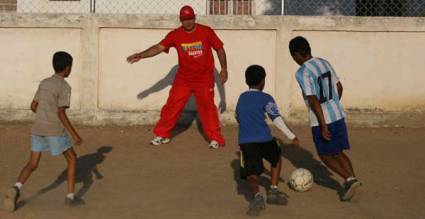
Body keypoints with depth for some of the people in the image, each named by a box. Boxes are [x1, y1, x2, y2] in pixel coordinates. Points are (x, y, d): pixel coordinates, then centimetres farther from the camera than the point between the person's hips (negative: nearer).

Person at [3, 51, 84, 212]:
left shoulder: (44, 83, 11)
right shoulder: (64, 87, -10)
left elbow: (33, 106, 15)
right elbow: (61, 114, -17)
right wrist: (74, 134, -13)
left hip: (37, 129, 6)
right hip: (55, 131, -6)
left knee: (32, 164, 7)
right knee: (72, 159, 11)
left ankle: (16, 188, -17)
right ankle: (70, 196, 6)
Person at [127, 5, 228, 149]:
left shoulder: (206, 31, -9)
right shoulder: (175, 35, -8)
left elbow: (219, 48, 0)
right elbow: (159, 47, -15)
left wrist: (224, 69, -3)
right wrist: (141, 55, -27)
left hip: (204, 79, -2)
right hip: (183, 78, 2)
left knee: (207, 107, -8)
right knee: (172, 105, 2)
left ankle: (215, 138, 0)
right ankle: (162, 135, 16)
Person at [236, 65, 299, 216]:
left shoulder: (241, 98, 19)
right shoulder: (266, 98, 3)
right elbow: (276, 119, -7)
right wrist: (291, 136, -7)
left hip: (245, 141, 2)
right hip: (264, 139, -2)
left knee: (251, 175, -3)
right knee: (276, 159, 28)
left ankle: (257, 196, -32)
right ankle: (273, 190, 21)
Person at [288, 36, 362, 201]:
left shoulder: (302, 73, -16)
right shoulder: (324, 63, 7)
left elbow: (314, 100, -22)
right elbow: (339, 87, 15)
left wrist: (323, 126, -20)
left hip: (322, 120, -7)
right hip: (338, 115, 7)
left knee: (325, 156, 9)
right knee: (338, 152, 18)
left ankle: (349, 179, -6)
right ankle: (352, 180, 4)